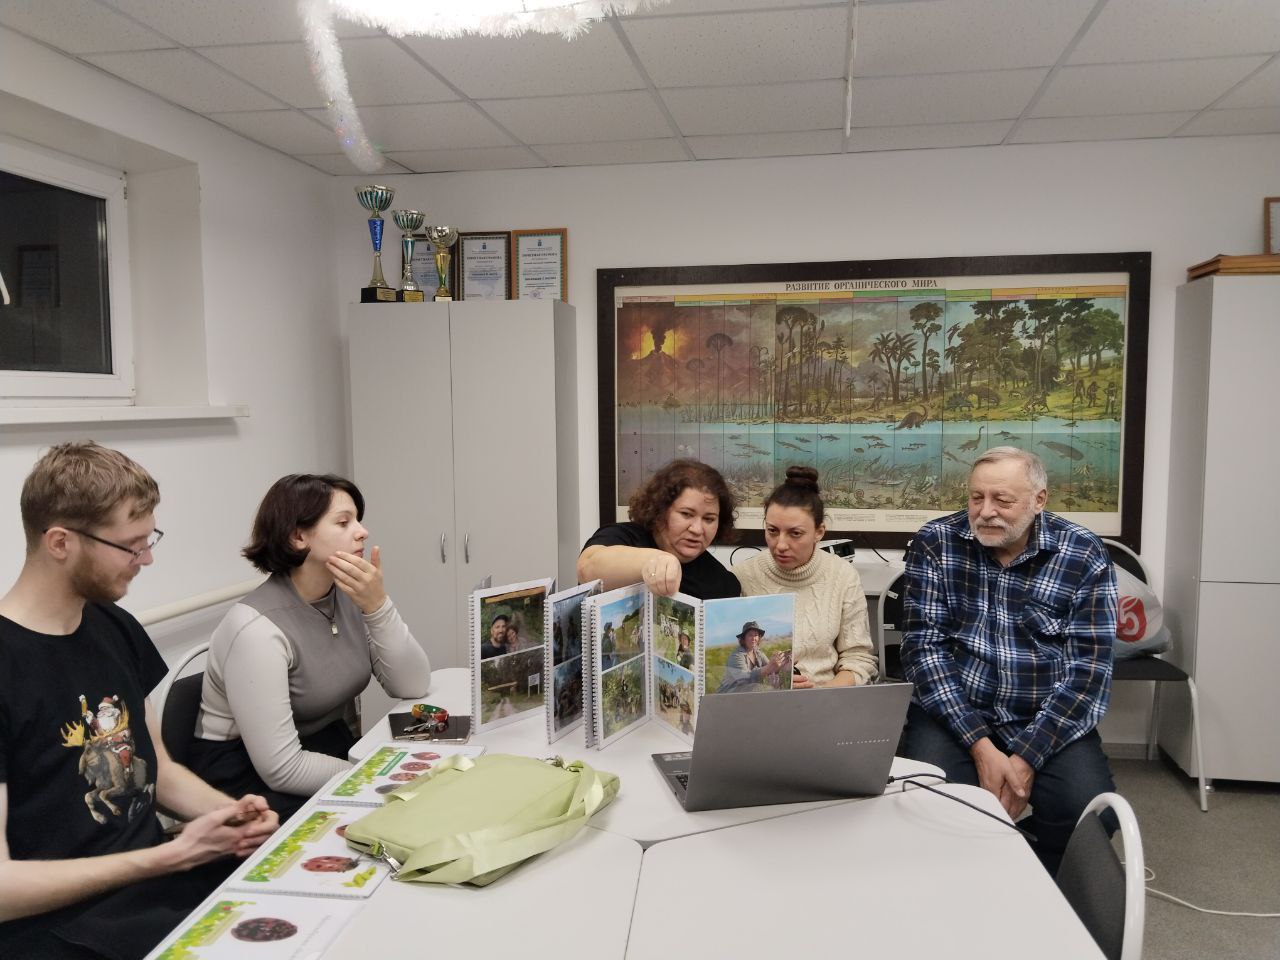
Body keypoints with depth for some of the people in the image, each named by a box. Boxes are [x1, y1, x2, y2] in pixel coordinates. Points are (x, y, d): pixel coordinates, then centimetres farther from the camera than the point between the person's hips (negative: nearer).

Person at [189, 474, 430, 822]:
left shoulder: (350, 596, -2)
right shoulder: (257, 628, -23)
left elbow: (413, 686, -8)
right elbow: (281, 770, -25)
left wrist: (377, 605, -20)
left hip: (336, 750, 7)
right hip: (250, 778, -7)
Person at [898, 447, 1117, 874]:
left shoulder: (1085, 555, -3)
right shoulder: (935, 543, -3)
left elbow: (1089, 667, -7)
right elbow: (924, 647, -8)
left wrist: (1028, 759, -17)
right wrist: (980, 746, -17)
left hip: (1051, 723, 1)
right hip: (952, 714, -1)